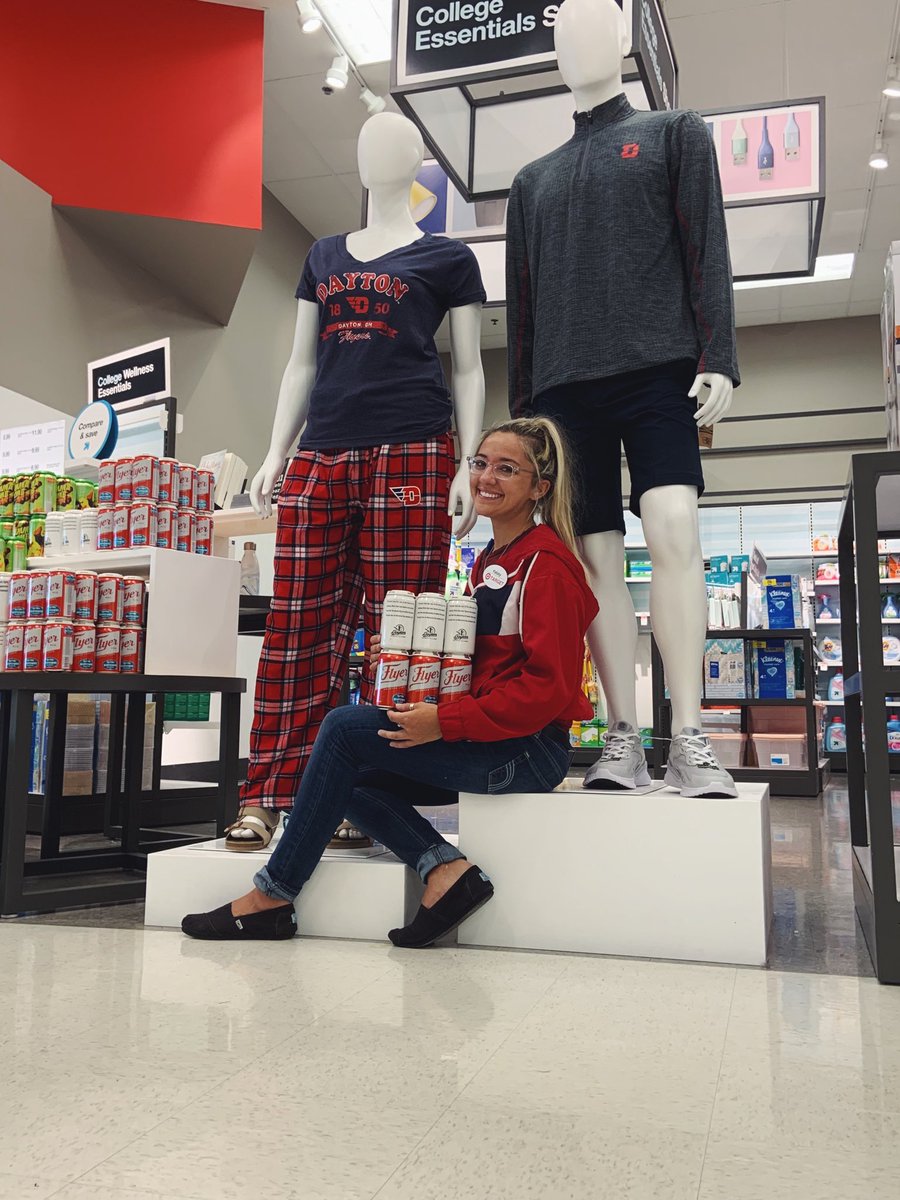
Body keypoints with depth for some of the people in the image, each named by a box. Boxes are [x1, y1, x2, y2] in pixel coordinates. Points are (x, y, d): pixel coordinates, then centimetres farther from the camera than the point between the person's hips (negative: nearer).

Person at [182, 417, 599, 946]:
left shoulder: (546, 564, -11)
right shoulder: (490, 561, 18)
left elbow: (548, 687, -18)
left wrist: (445, 721, -23)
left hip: (531, 748, -9)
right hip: (486, 744, 9)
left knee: (345, 725, -15)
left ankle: (271, 897, -7)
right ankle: (445, 869, -13)